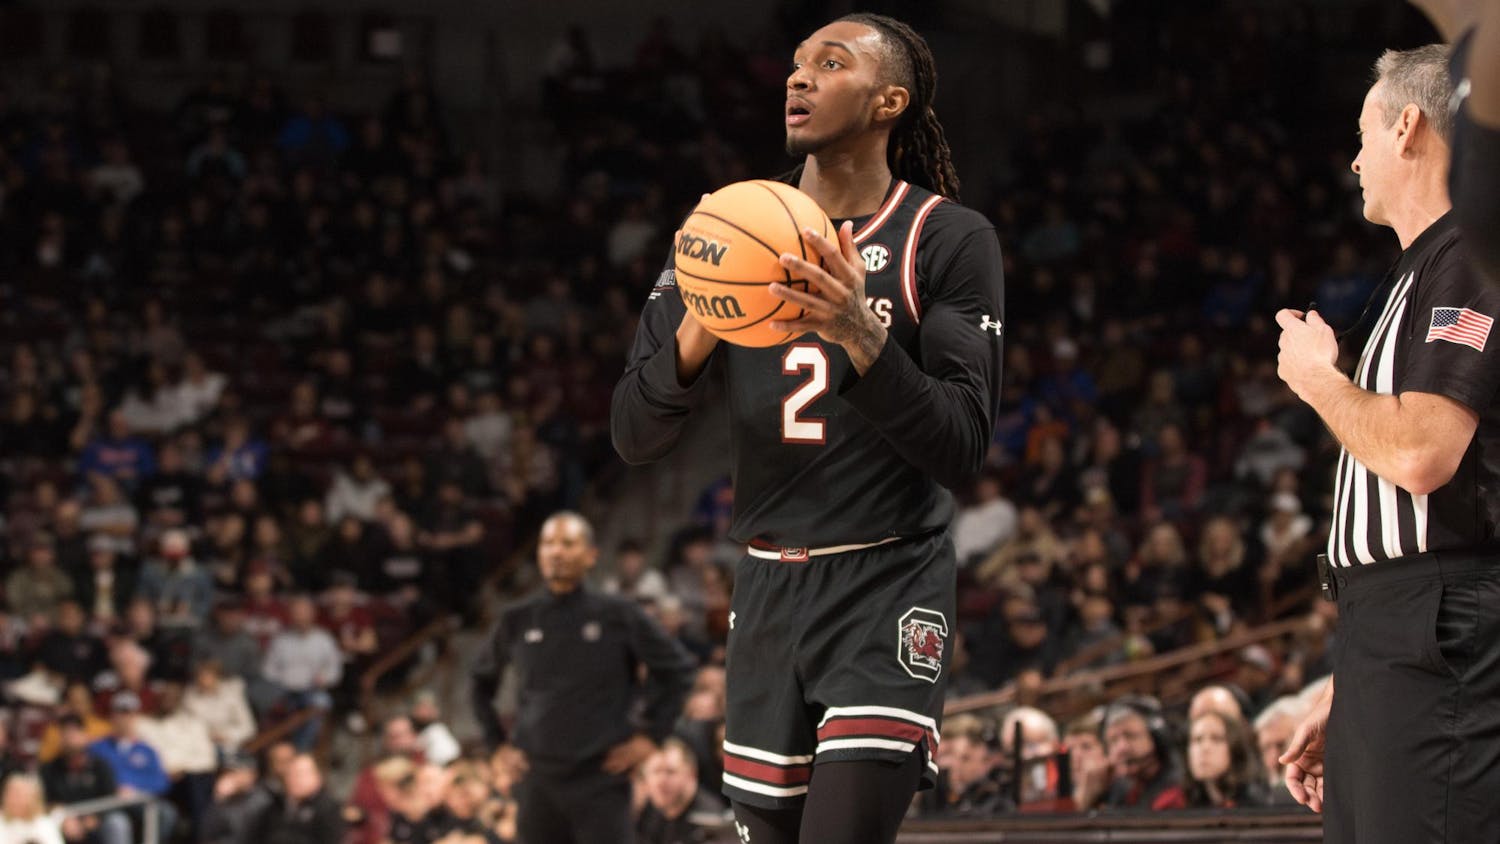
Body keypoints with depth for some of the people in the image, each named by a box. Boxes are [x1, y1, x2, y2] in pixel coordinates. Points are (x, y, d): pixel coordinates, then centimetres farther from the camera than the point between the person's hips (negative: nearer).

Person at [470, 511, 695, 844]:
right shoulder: (518, 620, 4)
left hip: (601, 781, -3)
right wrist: (498, 743, 11)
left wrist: (651, 736, -1)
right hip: (538, 781, 3)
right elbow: (482, 681, 20)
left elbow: (677, 669, 4)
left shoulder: (618, 617, -3)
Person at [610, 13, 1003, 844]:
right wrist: (696, 334, -18)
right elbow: (633, 437, 2)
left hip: (886, 590, -5)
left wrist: (860, 336, -26)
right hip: (769, 588, 5)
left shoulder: (949, 240, -4)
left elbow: (961, 449, -12)